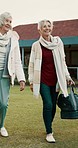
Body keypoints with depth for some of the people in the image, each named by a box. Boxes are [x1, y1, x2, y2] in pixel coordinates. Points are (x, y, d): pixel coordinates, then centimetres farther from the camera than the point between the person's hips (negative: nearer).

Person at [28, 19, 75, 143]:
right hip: (43, 80, -3)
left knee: (53, 105, 7)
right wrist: (31, 81, 0)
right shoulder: (36, 45, 0)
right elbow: (31, 64, 3)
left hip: (55, 79, 3)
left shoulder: (58, 42, 5)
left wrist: (67, 76, 10)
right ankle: (49, 133, 0)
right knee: (48, 104, -11)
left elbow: (62, 61, 12)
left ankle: (49, 127, 28)